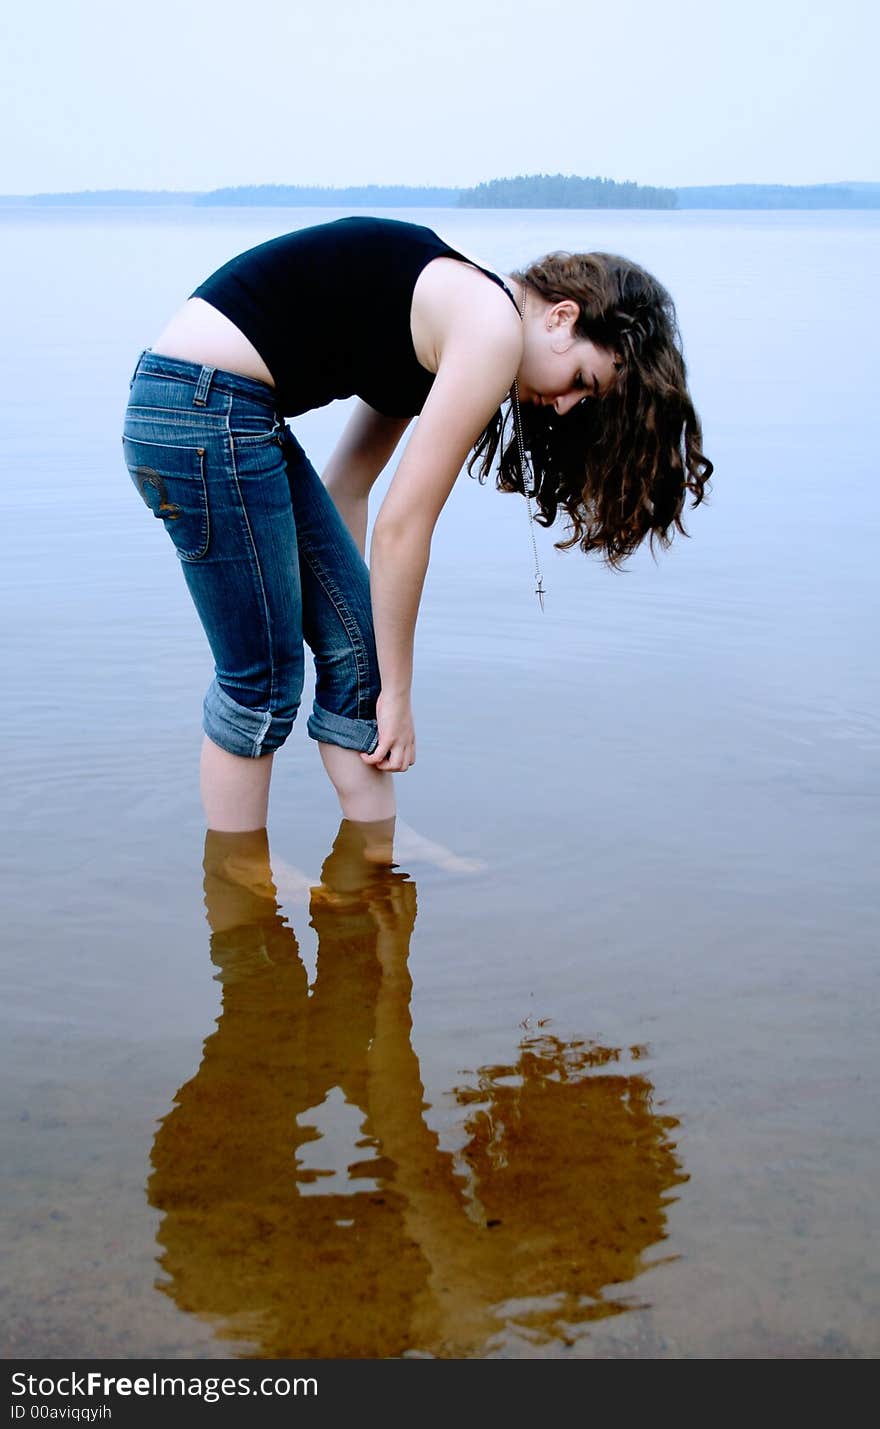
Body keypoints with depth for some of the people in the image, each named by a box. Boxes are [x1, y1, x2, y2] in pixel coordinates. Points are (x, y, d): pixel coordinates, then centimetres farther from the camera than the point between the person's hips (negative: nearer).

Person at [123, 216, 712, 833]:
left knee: (356, 637, 12)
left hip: (240, 413, 10)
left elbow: (347, 488, 19)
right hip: (206, 413, -10)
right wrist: (397, 696, -3)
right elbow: (402, 527, -12)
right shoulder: (494, 329, -13)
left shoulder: (451, 315, 16)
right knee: (264, 682, 1)